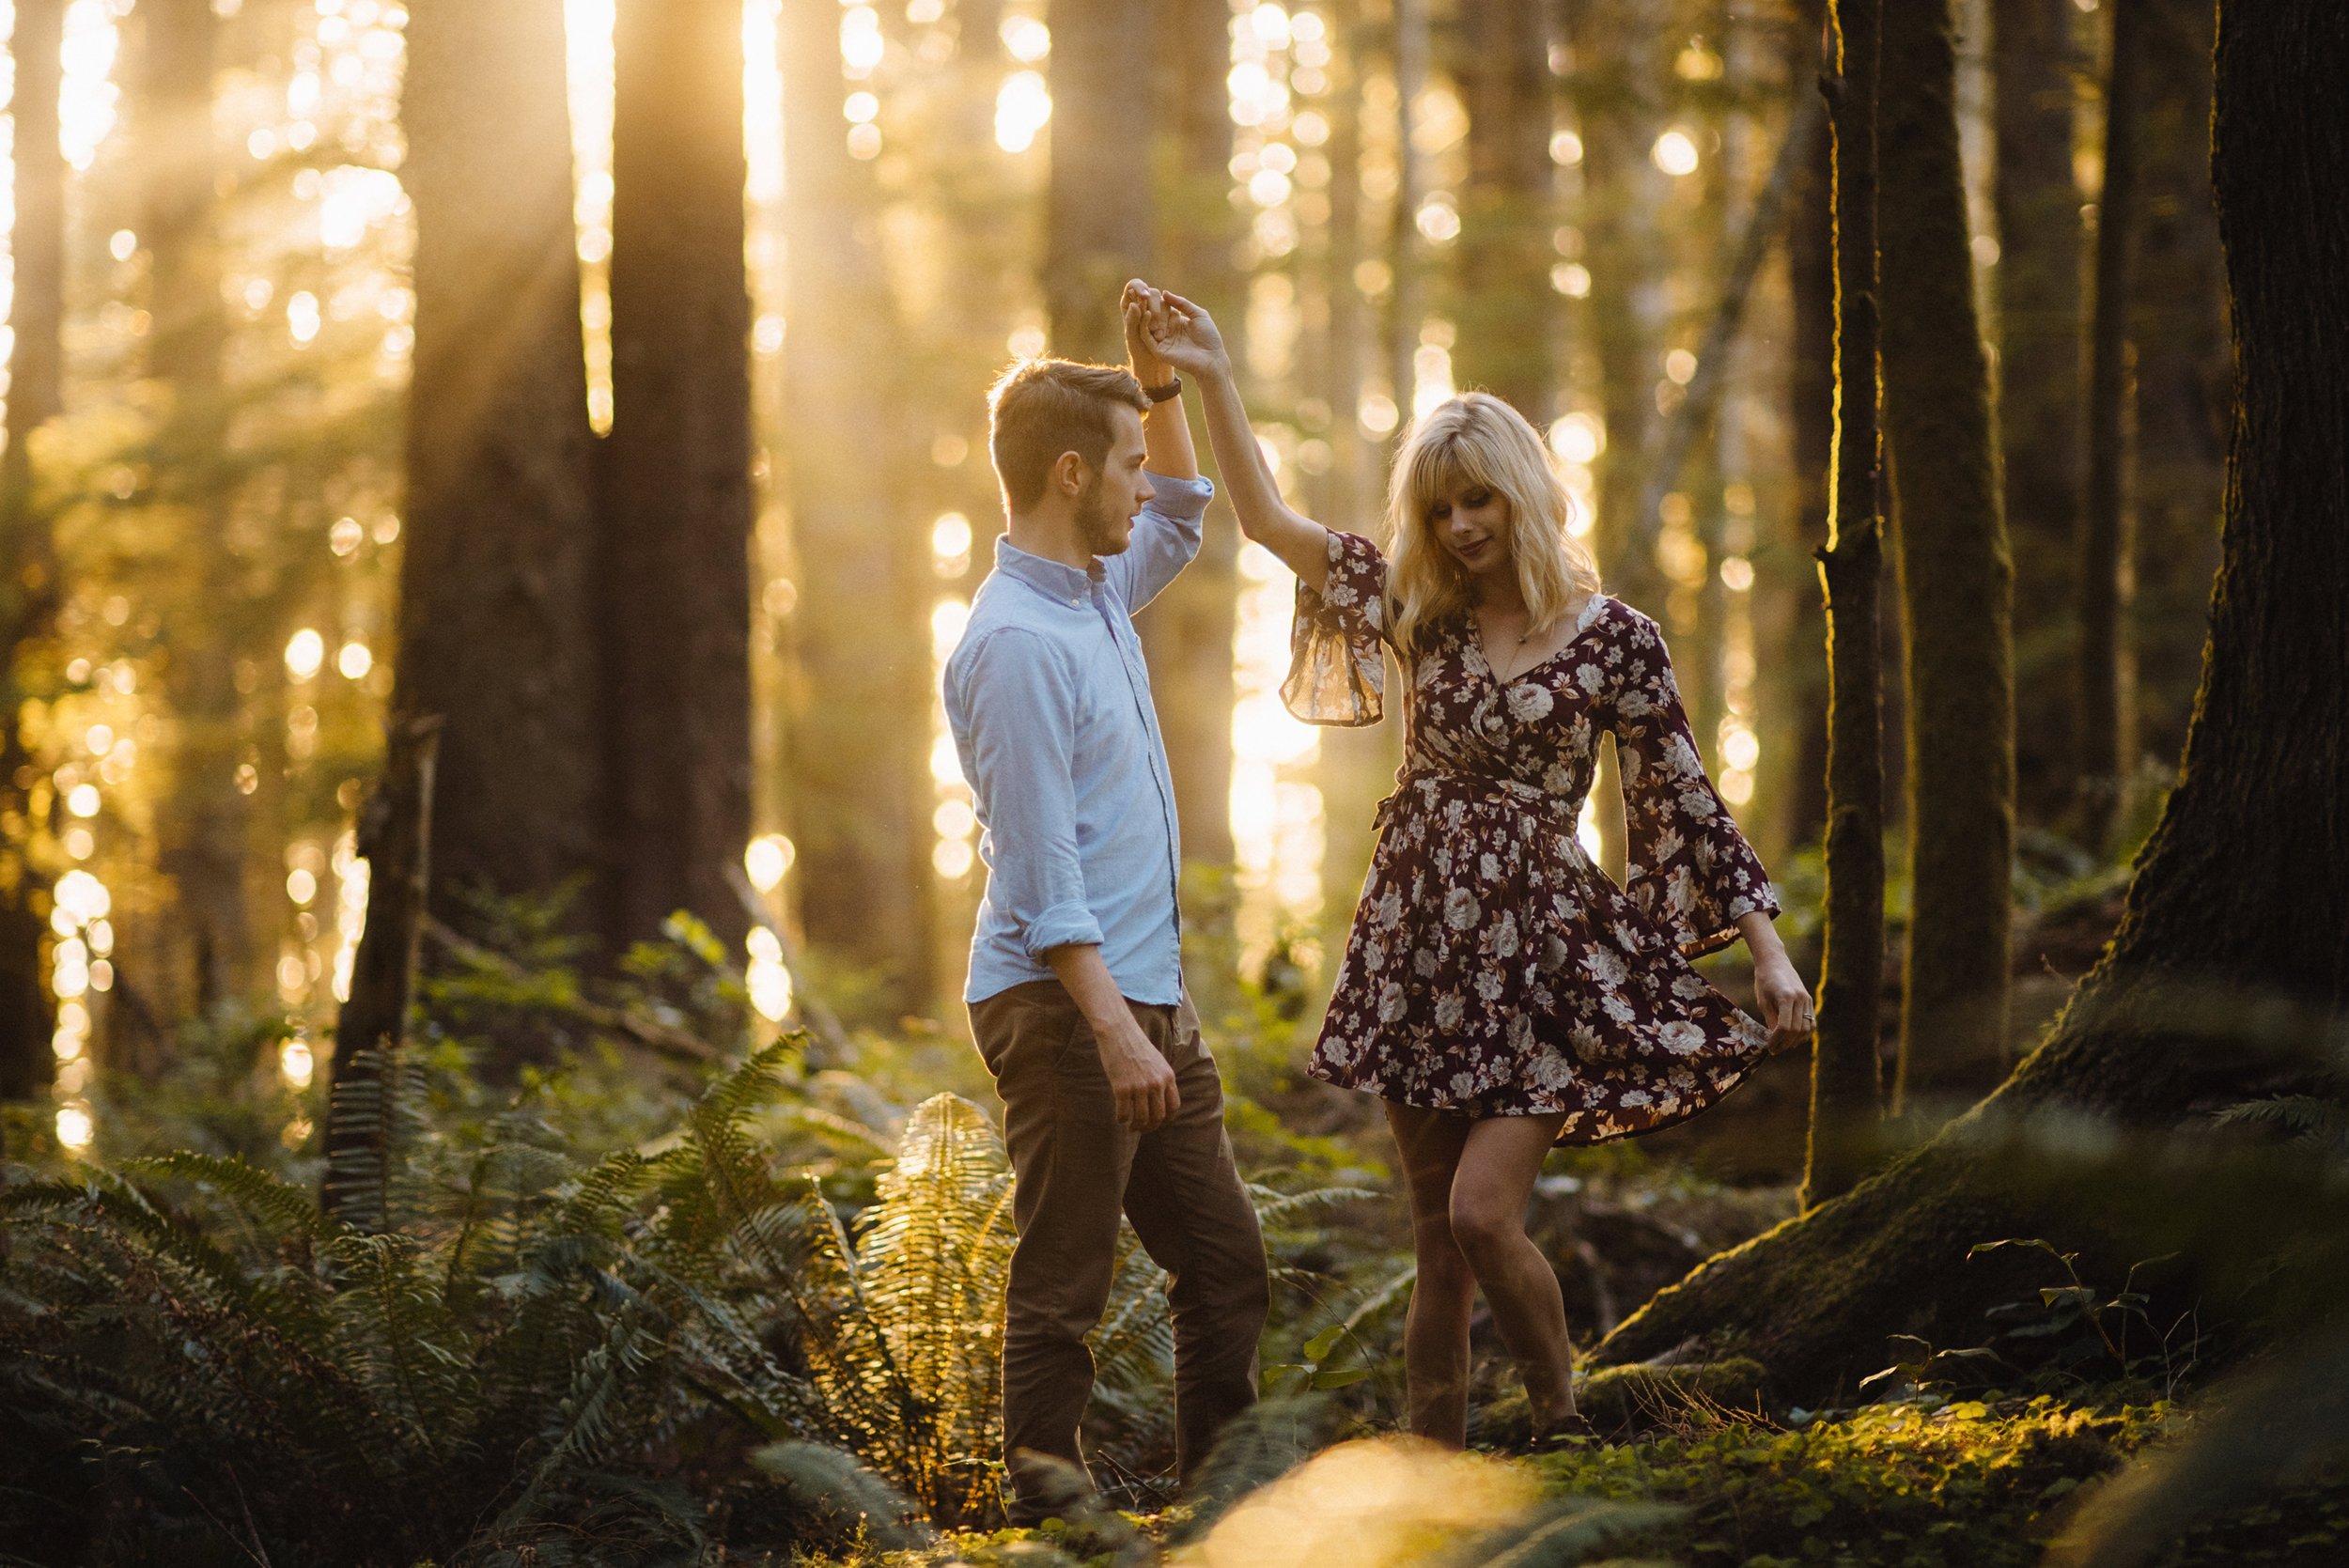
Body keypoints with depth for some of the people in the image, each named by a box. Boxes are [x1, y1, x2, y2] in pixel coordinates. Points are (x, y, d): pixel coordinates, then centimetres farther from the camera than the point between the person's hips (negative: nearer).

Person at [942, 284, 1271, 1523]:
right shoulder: (1017, 642, -16)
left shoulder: (1098, 595, 13)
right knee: (1063, 1289, -4)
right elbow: (1043, 871, -21)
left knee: (1227, 1269, 12)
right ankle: (1049, 1521, 1)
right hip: (1063, 1005, -10)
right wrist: (1114, 1031, -25)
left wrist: (1161, 384, 21)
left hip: (1149, 1001, 10)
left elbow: (1179, 524, 36)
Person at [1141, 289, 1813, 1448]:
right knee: (1436, 1240, 7)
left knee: (1481, 1212, -15)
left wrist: (1767, 947, -4)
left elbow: (1684, 797, -1)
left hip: (1538, 954, -4)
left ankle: (1564, 1434, 4)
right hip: (1419, 947, 4)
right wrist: (1212, 379, 6)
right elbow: (1269, 522, 10)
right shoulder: (1421, 615, 7)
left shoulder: (1611, 636, -4)